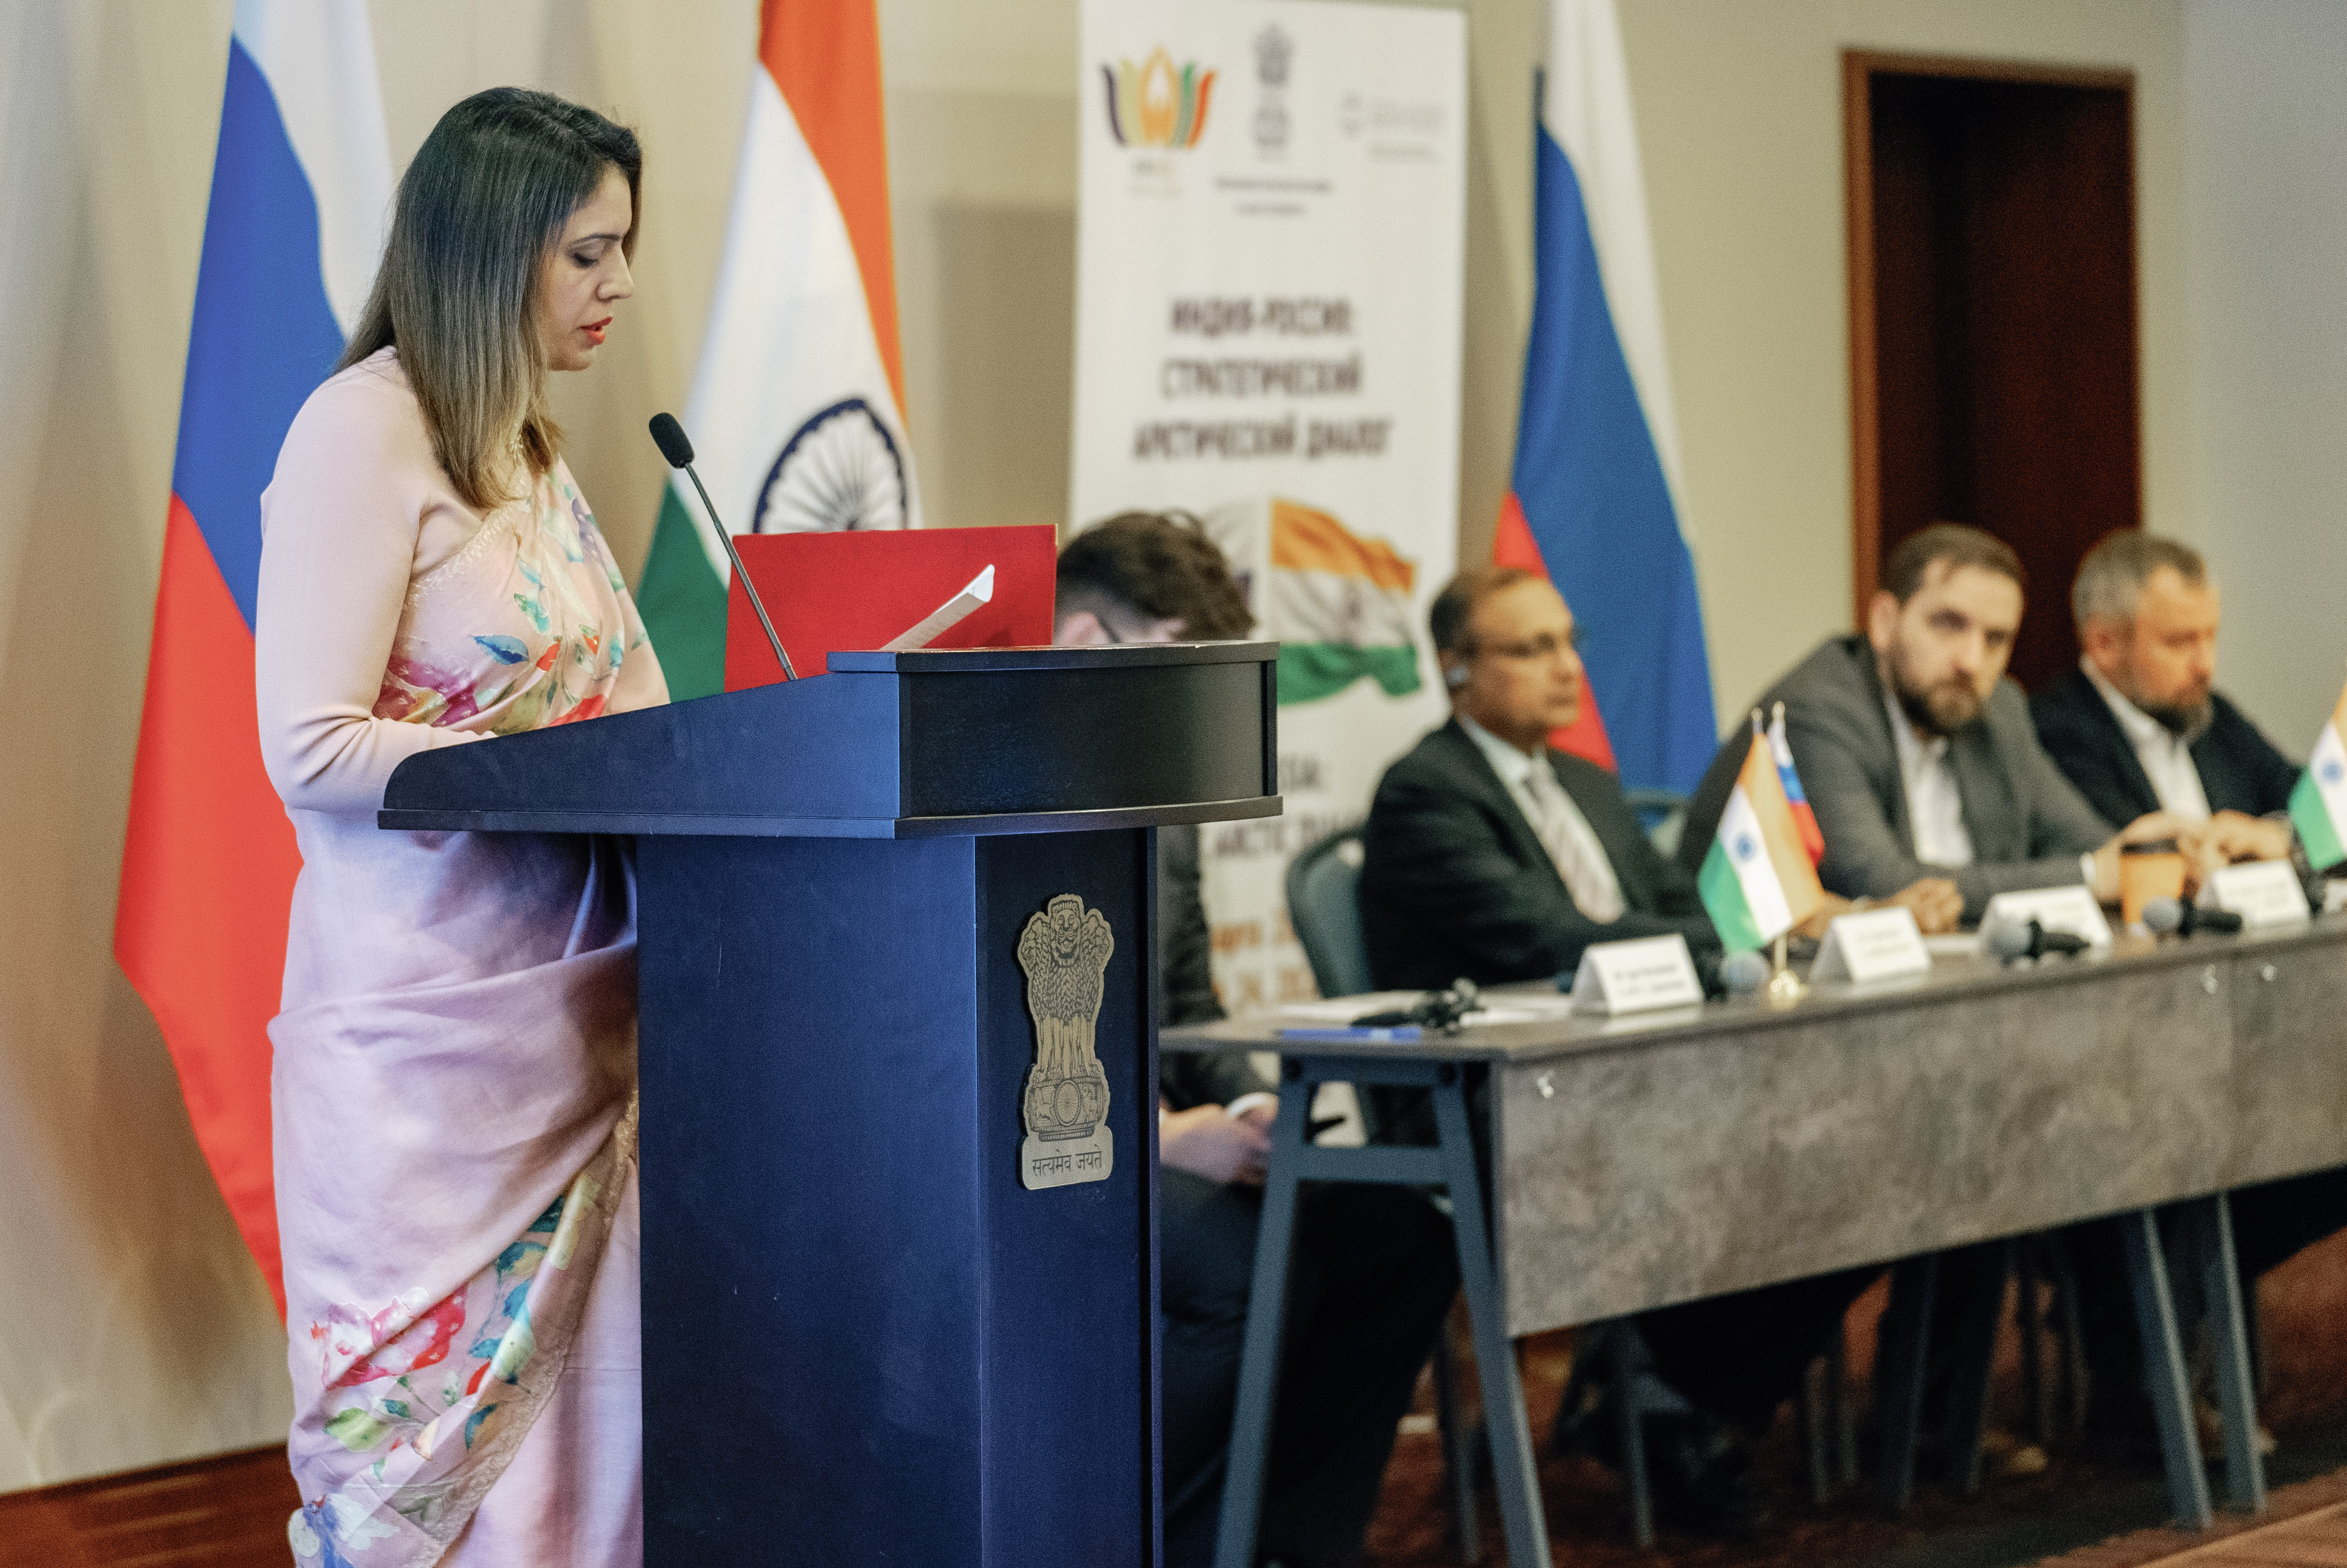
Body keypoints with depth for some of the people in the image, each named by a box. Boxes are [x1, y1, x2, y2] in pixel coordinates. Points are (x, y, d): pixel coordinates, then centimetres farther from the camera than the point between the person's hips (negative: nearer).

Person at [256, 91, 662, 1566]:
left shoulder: (528, 447, 17)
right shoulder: (362, 433, -9)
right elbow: (311, 748, -16)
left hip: (566, 997, 8)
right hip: (428, 1005, -8)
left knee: (568, 1383, 6)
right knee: (434, 1403, -5)